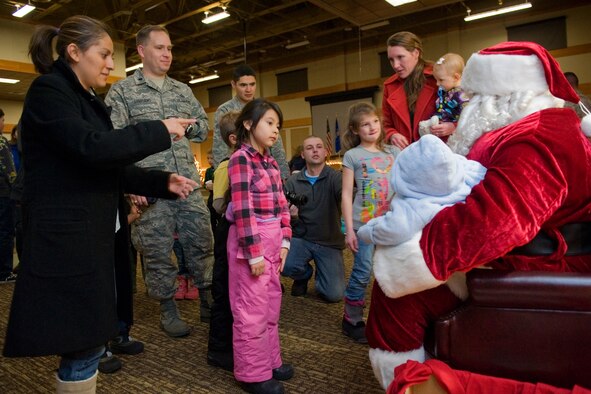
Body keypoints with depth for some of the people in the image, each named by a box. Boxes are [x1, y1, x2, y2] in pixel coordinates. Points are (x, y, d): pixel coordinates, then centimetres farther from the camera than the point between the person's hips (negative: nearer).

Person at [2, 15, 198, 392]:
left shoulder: (89, 101, 19)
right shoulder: (48, 90, -9)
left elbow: (111, 169, 17)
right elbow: (92, 148, -25)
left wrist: (163, 182, 6)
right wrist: (159, 131, -16)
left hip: (96, 235, 9)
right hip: (66, 237, -9)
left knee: (91, 339, 15)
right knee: (83, 346, -2)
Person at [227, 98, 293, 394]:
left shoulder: (271, 162, 13)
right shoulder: (241, 159, -12)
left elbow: (281, 205, 12)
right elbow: (243, 209, -18)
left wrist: (284, 242, 7)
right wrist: (254, 252, -19)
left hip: (272, 240, 9)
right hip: (250, 240, -8)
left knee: (271, 305, 18)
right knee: (252, 309, 2)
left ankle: (269, 361, 35)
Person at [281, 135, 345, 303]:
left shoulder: (335, 177, -10)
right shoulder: (293, 181, 0)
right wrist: (292, 216, -20)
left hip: (330, 242, -1)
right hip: (301, 238, 2)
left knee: (334, 295, -10)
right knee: (283, 265, -27)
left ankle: (321, 275, 27)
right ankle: (305, 274, 11)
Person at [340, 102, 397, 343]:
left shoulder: (390, 153, 12)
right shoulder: (352, 155, 0)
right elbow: (347, 194, -3)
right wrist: (349, 229, -8)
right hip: (363, 224, -4)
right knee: (362, 273, -3)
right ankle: (352, 320, 14)